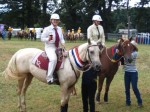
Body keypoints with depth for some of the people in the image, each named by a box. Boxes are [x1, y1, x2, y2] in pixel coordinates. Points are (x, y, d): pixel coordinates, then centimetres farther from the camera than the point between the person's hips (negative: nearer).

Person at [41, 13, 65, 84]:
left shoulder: (59, 29, 10)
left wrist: (63, 44, -10)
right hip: (49, 47, -7)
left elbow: (61, 39, 11)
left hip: (57, 48, 7)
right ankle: (49, 78, -30)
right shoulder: (47, 29, -5)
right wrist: (48, 39, -22)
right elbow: (42, 38, -3)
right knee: (53, 59, -33)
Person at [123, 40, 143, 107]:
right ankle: (128, 102, 20)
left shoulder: (135, 53, -11)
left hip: (133, 72, -5)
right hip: (126, 72, 5)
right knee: (127, 88, 8)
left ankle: (139, 102, 11)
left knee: (134, 88, -4)